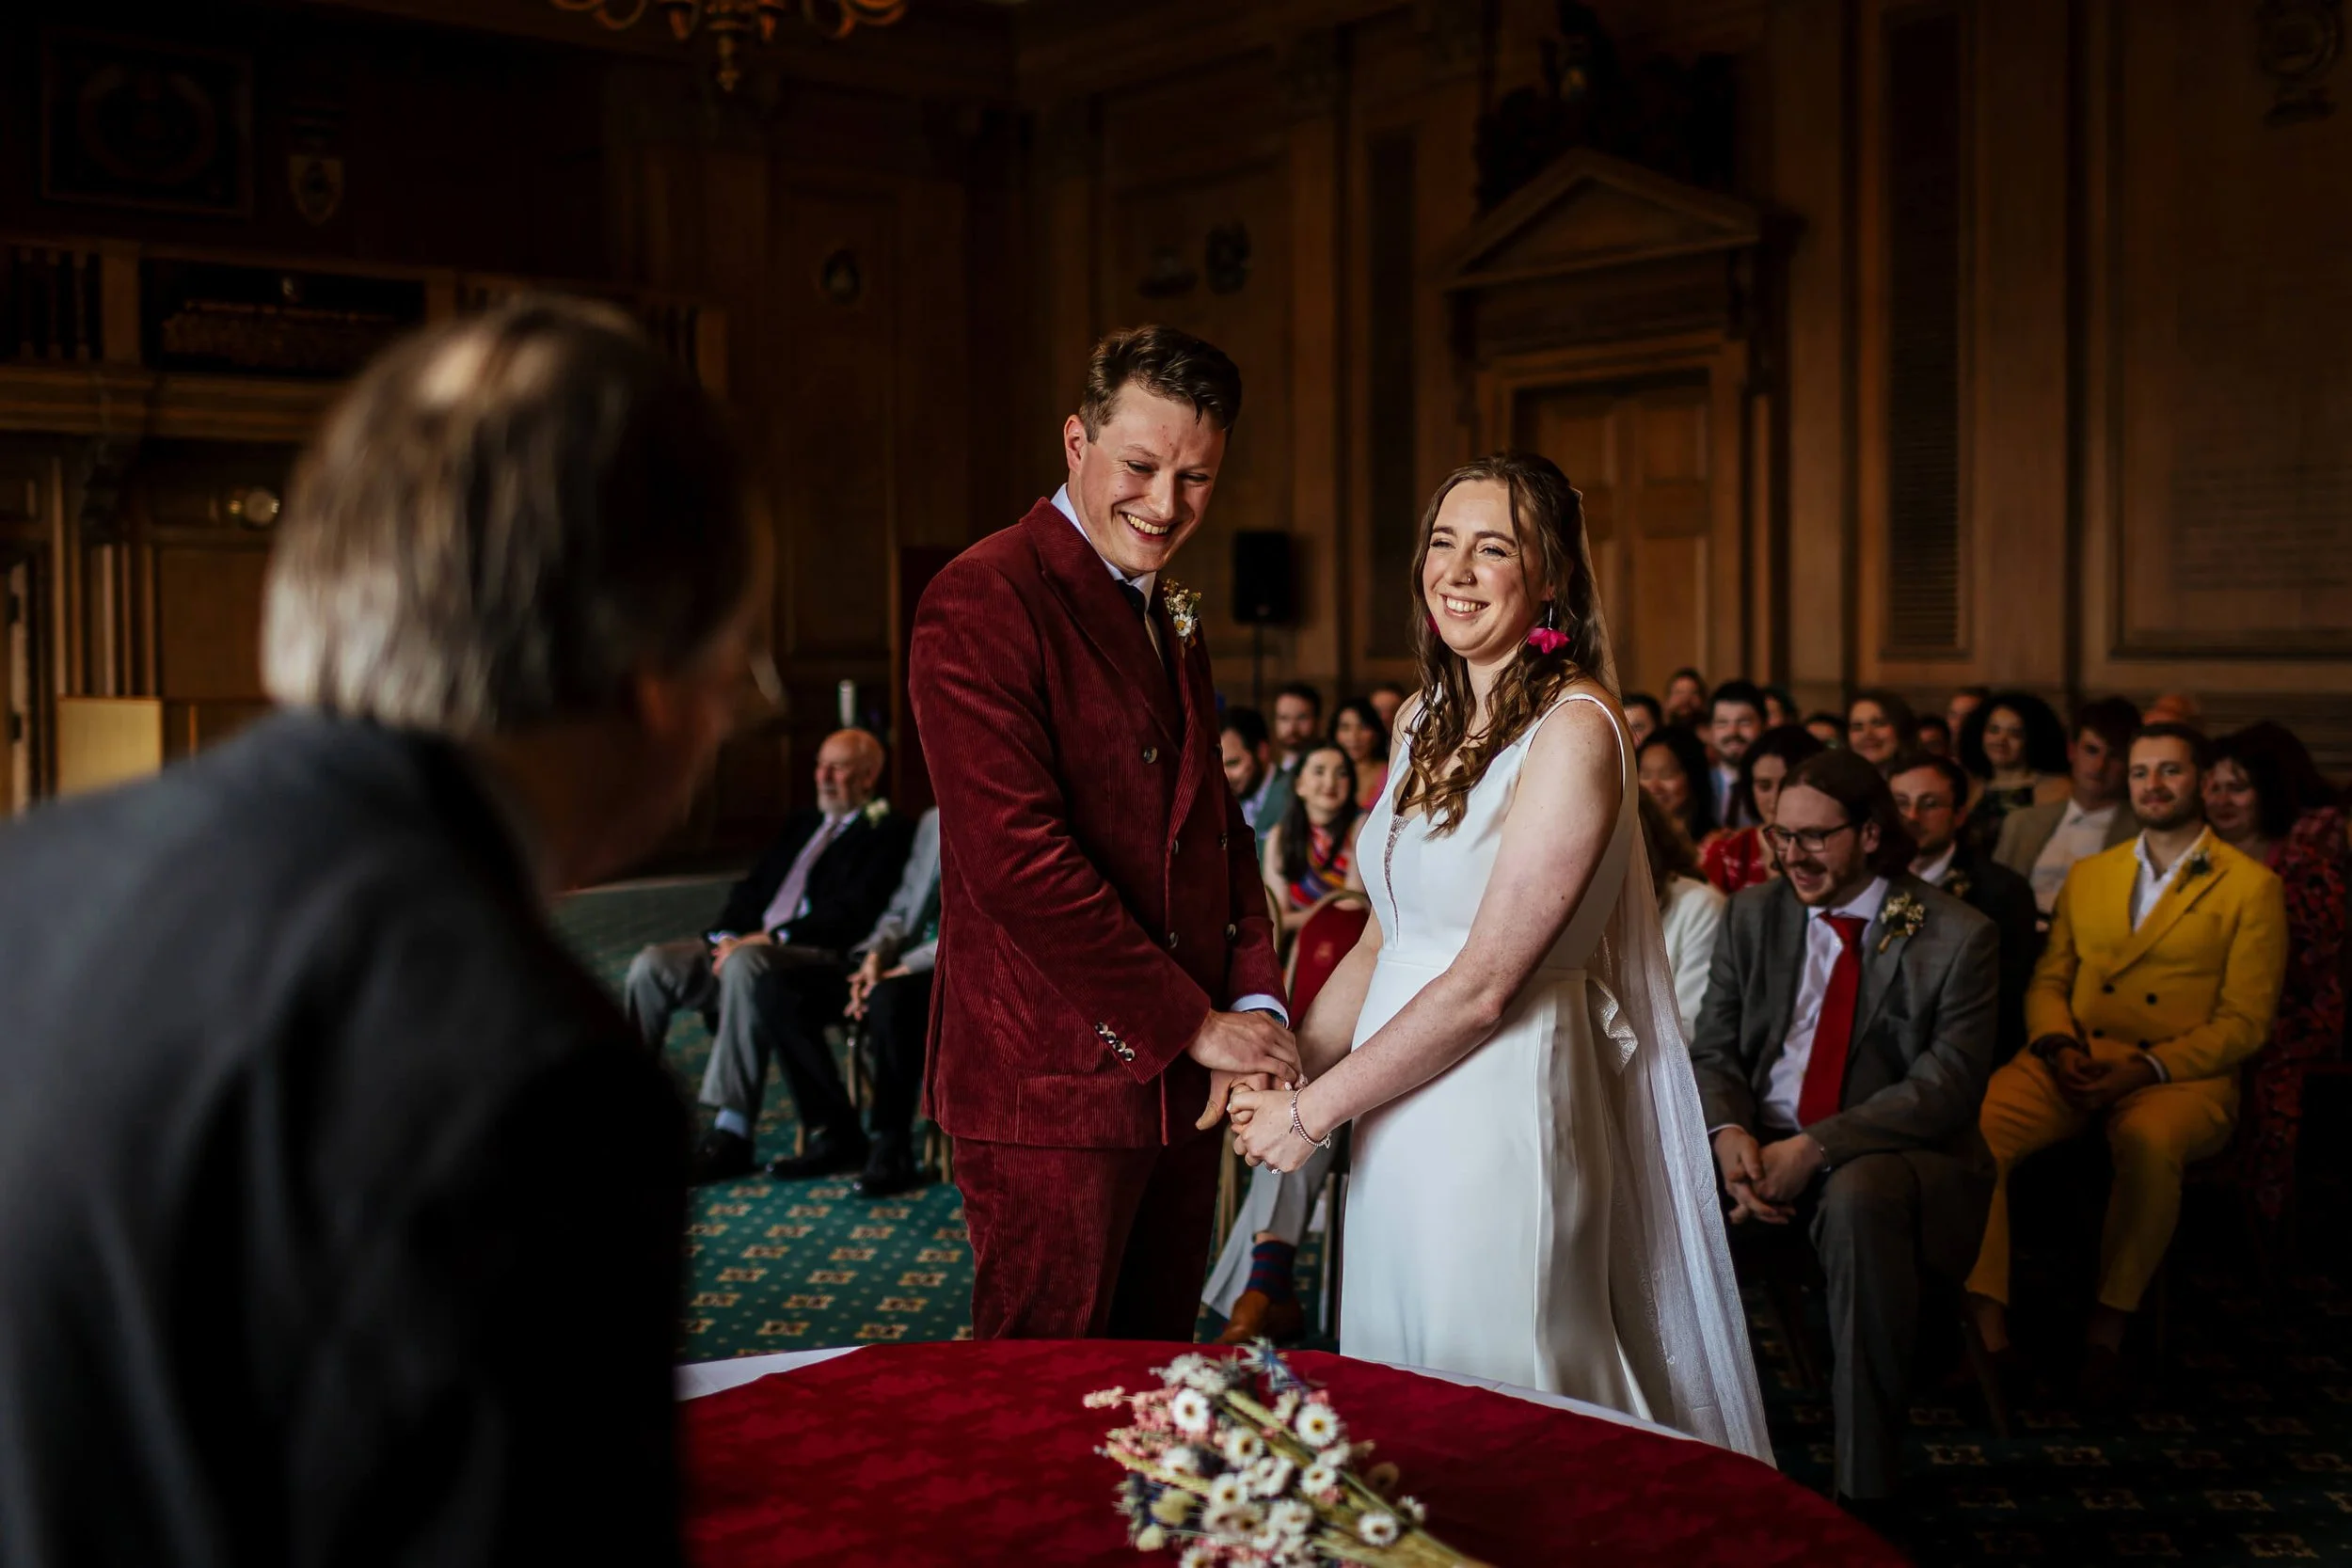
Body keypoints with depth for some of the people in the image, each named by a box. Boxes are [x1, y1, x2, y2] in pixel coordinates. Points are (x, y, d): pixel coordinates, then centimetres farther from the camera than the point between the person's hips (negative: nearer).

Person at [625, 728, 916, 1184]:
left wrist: (772, 938, -19)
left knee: (747, 966, -39)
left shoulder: (889, 833, 1)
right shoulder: (801, 824, 26)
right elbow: (751, 888, 21)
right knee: (651, 966, -10)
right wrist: (726, 936, -1)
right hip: (750, 946, 8)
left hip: (824, 960, -8)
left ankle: (731, 1133, -35)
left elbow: (853, 914, -12)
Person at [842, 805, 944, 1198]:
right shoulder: (934, 822, 15)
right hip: (914, 964, 7)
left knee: (891, 999, -35)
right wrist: (876, 955, -5)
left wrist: (906, 969, -21)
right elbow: (904, 904, 15)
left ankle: (892, 1151, -20)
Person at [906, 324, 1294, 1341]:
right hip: (1053, 1092, -8)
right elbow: (1015, 857, -21)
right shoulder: (984, 600, -14)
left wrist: (1254, 1000, 0)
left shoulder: (1174, 618, 15)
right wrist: (1192, 1023, -16)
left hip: (1182, 1085, 8)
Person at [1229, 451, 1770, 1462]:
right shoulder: (1426, 716, 10)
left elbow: (1484, 983, -18)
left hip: (1503, 1107, -7)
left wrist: (1315, 1111, -12)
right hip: (1399, 1109, 7)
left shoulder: (1573, 727, -15)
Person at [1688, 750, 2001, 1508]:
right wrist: (1729, 1132, -16)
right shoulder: (1754, 913, 10)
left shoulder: (1957, 937, -3)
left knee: (1856, 1196, -39)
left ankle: (1864, 1485, -28)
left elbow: (1947, 1084, -12)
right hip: (1764, 1145, 4)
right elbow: (1713, 1049, 7)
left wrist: (1816, 1147, -23)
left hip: (1894, 1157, -4)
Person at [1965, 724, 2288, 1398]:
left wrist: (2147, 1067, -15)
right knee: (1974, 1121, -28)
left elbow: (2244, 1022, -1)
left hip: (2180, 1075, -3)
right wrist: (2058, 1045, -6)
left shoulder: (2251, 887, 6)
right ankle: (1985, 1319, -27)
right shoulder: (2087, 875, 21)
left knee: (2149, 1140, -40)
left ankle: (2110, 1322, -23)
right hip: (2071, 1064, 4)